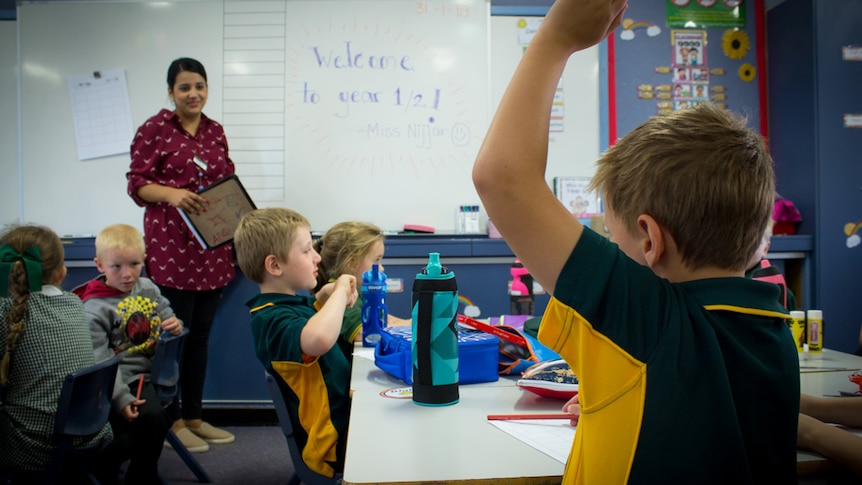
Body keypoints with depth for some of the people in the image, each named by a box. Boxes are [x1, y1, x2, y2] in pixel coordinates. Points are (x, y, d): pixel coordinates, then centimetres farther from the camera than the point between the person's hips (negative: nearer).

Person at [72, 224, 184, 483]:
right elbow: (101, 362, -15)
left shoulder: (148, 288, 7)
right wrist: (122, 399, -23)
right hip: (123, 381, -6)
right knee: (151, 417, -24)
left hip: (152, 371, 6)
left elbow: (165, 314, 21)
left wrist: (174, 325, -5)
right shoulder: (94, 308, -11)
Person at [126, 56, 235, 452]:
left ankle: (194, 416, 23)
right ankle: (172, 422, 13)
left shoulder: (215, 131, 14)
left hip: (212, 245, 6)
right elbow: (137, 183, -5)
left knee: (201, 335, 11)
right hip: (171, 245, -5)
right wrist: (171, 193, -23)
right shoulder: (155, 129, -2)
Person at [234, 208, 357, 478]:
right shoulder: (271, 318, -21)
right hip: (336, 443, -10)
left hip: (345, 416, 10)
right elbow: (317, 339, -44)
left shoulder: (294, 303, 9)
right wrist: (340, 291, -26)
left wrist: (325, 296, 10)